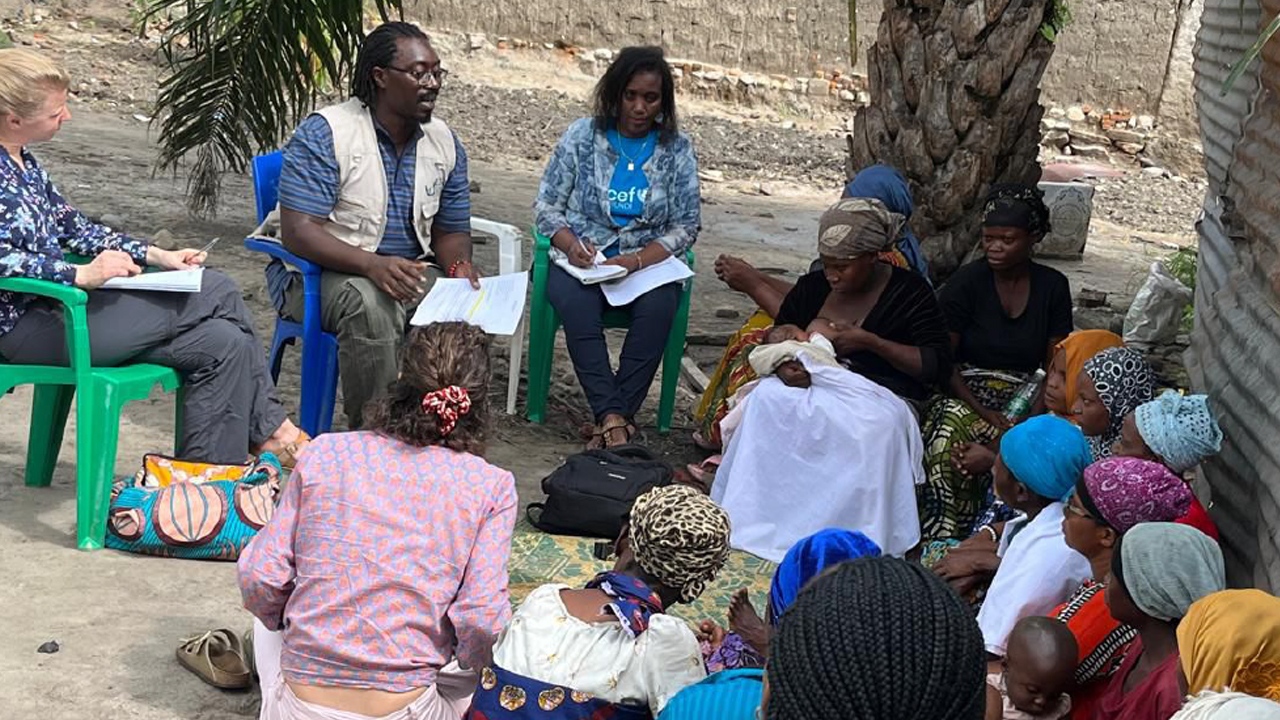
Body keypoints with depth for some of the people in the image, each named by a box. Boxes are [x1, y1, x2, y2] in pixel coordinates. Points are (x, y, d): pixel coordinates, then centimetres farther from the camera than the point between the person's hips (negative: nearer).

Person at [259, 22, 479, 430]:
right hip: (318, 271, -5)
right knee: (370, 303, -37)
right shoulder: (324, 134, -13)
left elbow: (450, 230, 13)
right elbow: (298, 231, -21)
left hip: (409, 272, 5)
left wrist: (460, 265, -13)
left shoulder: (445, 143, 5)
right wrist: (372, 265, -37)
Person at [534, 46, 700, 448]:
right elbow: (546, 205, 6)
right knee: (575, 301, -35)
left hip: (648, 260, 0)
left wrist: (638, 260, -16)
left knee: (659, 305, -34)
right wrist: (570, 244, -16)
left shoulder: (677, 150, 6)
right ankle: (613, 415, -34)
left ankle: (612, 416, -29)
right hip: (582, 259, 0)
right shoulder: (582, 136, 5)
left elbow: (686, 226, 2)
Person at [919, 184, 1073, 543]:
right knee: (949, 430, -36)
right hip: (966, 394, -2)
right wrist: (983, 412, -17)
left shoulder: (1052, 287, 7)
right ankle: (941, 539, -29)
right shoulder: (966, 282, -1)